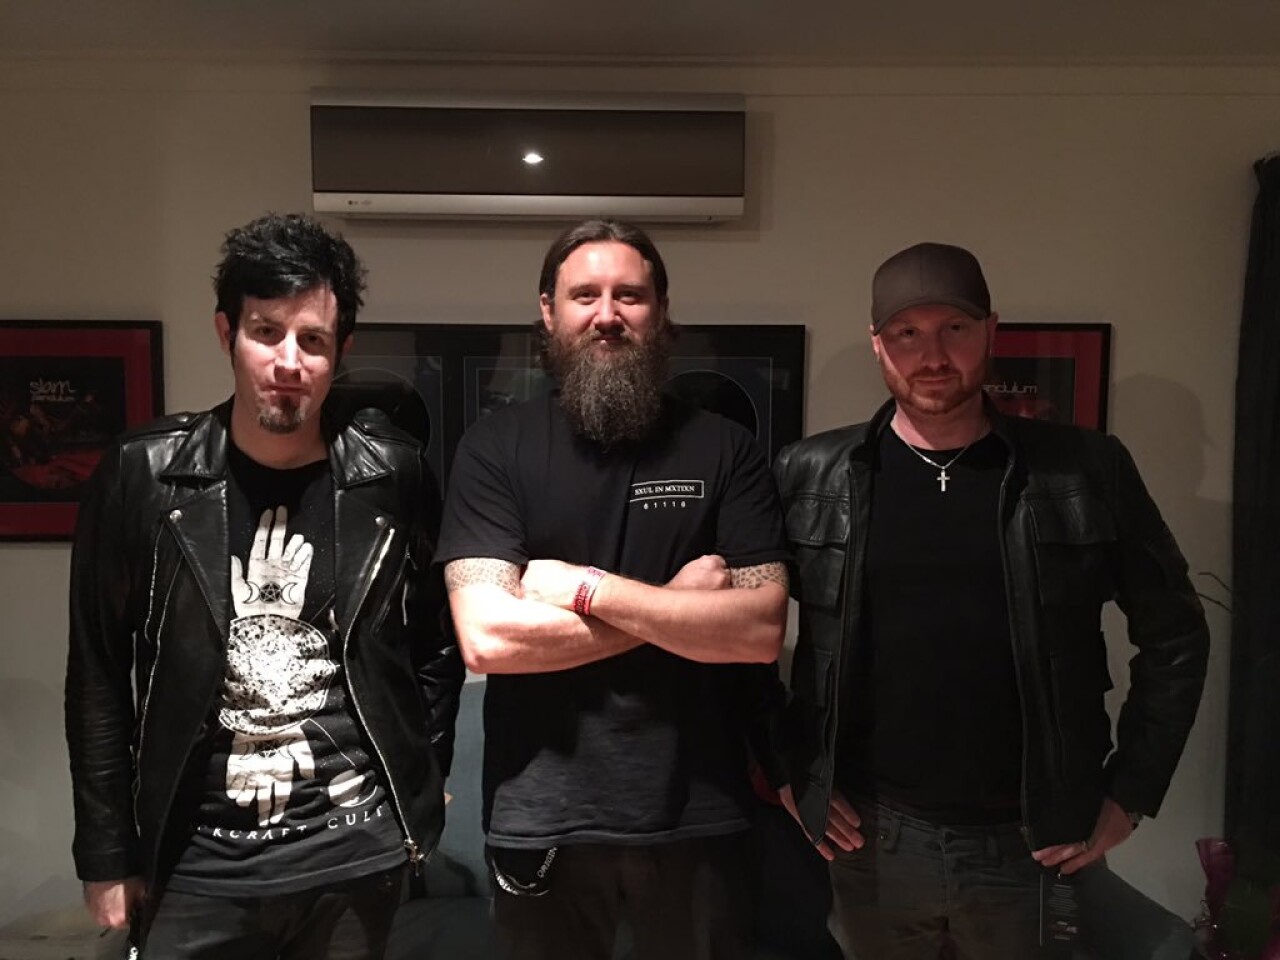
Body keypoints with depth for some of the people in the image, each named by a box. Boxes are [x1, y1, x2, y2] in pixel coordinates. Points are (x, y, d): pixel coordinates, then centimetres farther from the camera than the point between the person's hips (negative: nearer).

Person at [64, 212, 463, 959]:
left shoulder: (393, 477, -6)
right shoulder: (144, 476, -6)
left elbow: (437, 644, 4)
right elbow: (101, 677, 0)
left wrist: (422, 790, 4)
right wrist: (107, 853, 2)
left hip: (356, 851, 0)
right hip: (198, 860, 0)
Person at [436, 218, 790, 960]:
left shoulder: (724, 448, -1)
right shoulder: (496, 447, -4)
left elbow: (761, 629, -11)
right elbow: (487, 637, -15)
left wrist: (586, 588, -15)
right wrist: (681, 607, -13)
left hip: (699, 815, 1)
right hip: (544, 817, 0)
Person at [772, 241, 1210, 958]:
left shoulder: (1087, 472, -4)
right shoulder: (811, 477, -4)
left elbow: (1176, 636, 4)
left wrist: (1129, 794, 2)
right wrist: (785, 771, 0)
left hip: (1037, 844, 0)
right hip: (870, 839, 1)